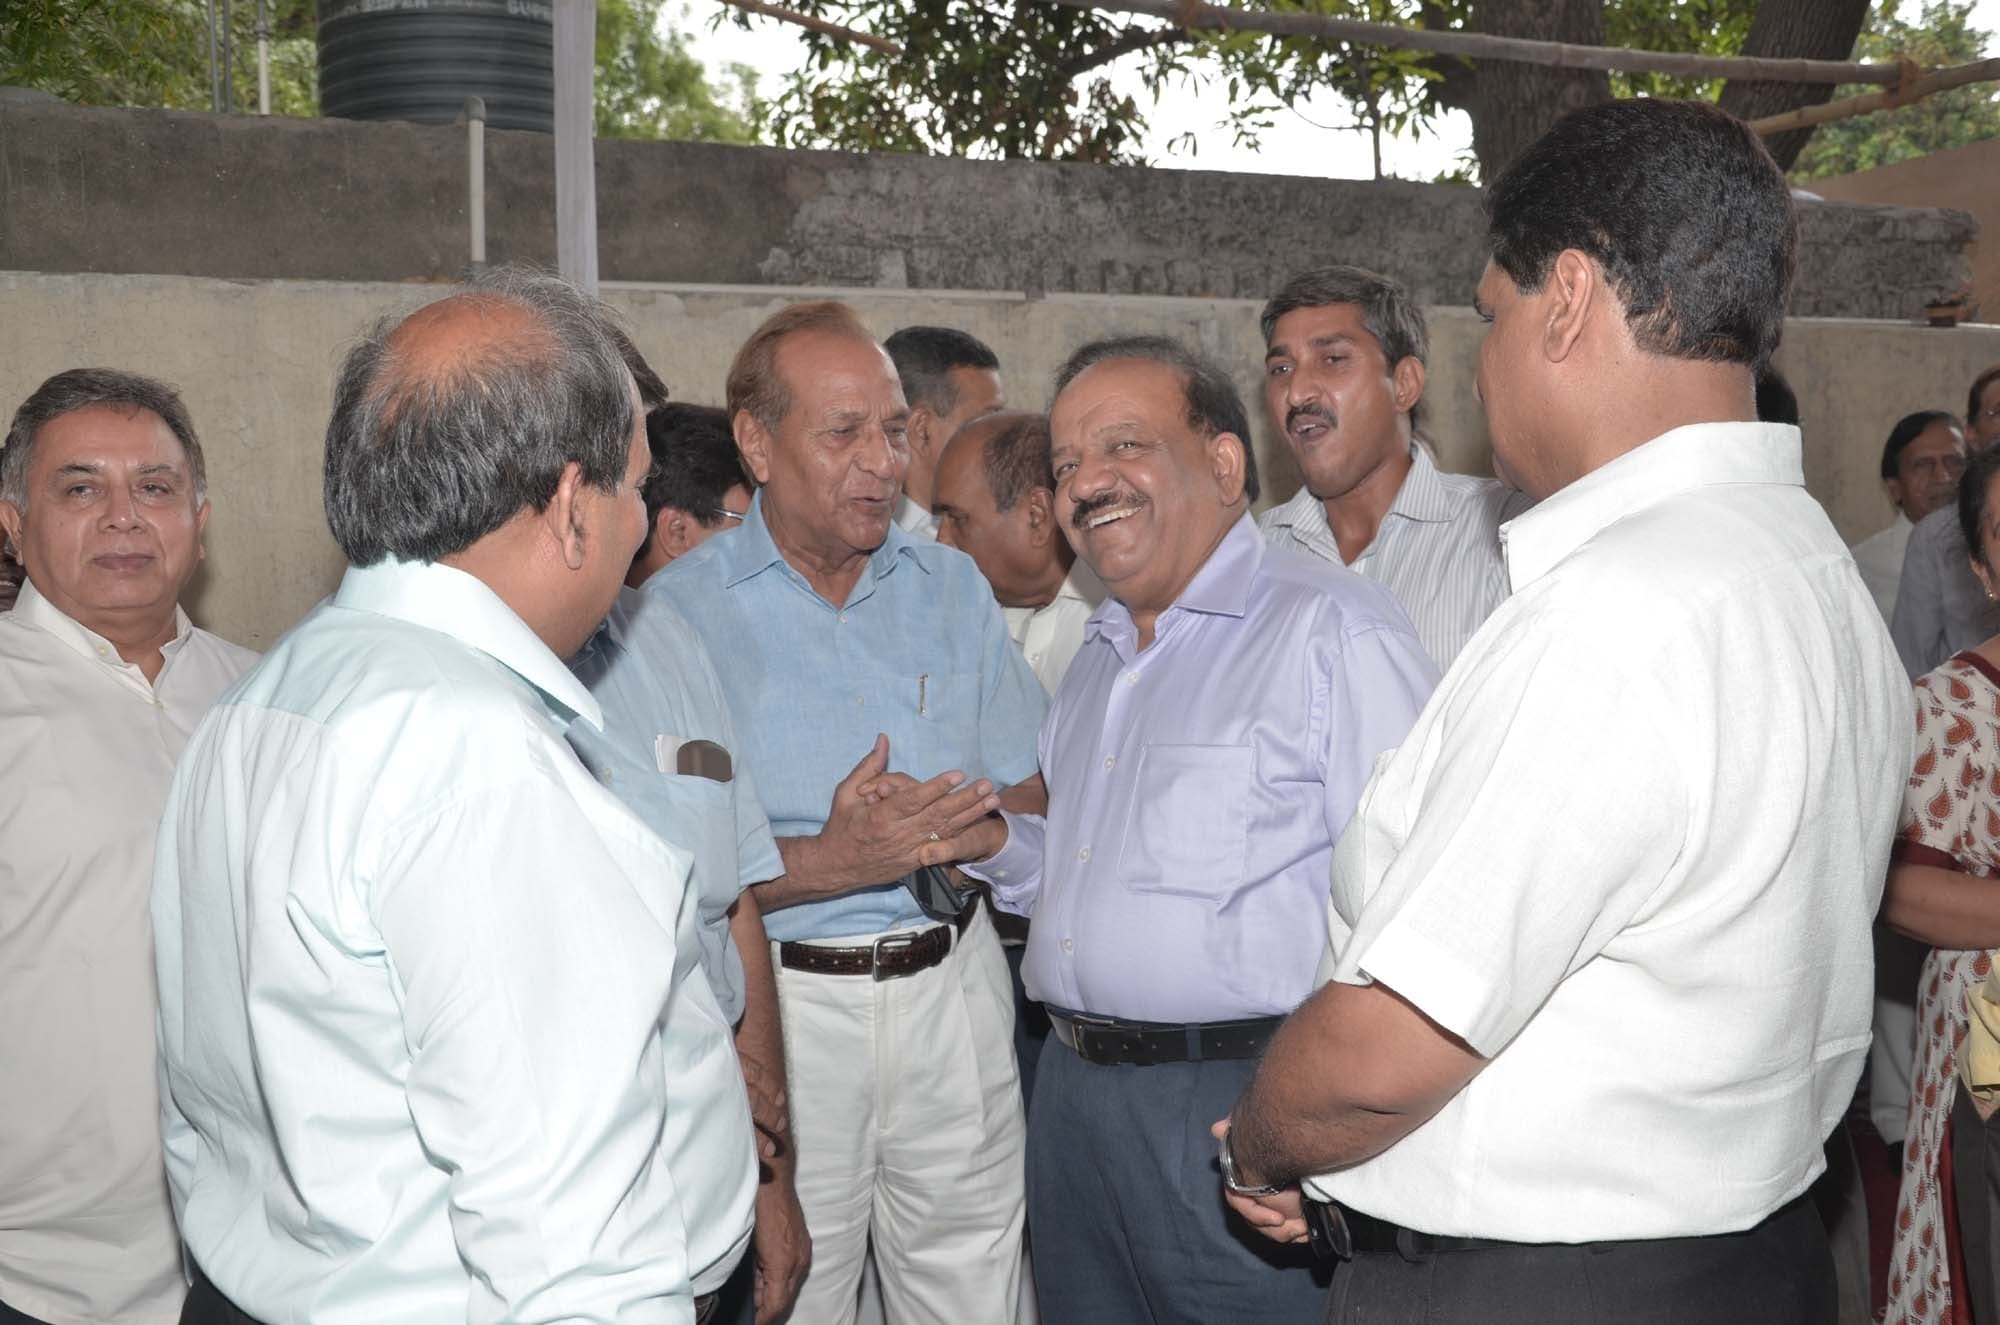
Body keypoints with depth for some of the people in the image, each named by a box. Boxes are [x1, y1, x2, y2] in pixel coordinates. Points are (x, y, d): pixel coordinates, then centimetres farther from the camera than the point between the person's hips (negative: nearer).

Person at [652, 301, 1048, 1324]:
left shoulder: (952, 588, 8)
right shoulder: (680, 611, -6)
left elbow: (1032, 797, 8)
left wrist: (956, 830, -13)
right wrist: (829, 862, -25)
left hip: (952, 983, 4)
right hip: (781, 1001, -3)